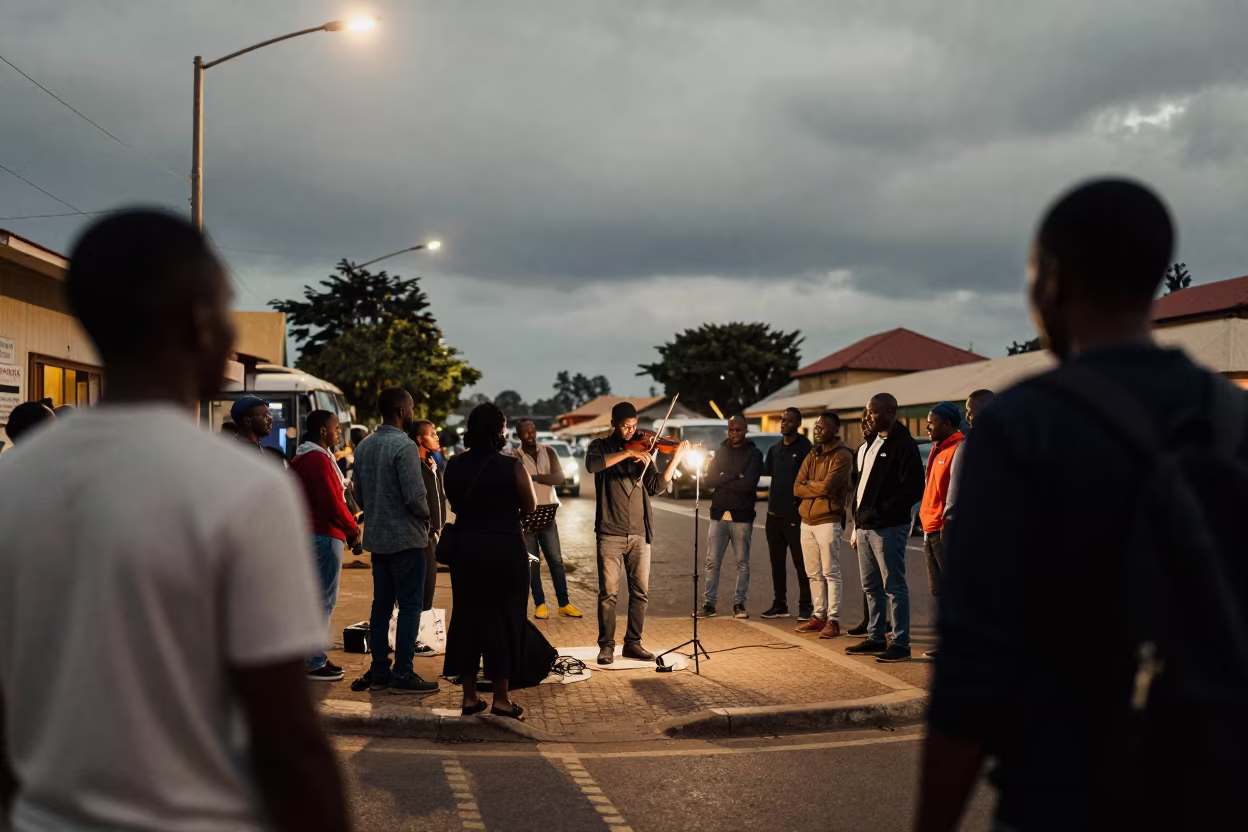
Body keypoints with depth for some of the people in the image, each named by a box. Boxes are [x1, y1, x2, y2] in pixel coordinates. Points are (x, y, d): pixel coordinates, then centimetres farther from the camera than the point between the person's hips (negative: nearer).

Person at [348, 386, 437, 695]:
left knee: (381, 604, 12)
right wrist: (426, 516, -1)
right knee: (410, 606, -2)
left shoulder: (364, 446, 8)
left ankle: (379, 672, 17)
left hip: (375, 536, 8)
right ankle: (403, 675, -1)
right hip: (405, 536, -8)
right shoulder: (404, 446, -17)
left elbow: (358, 492, 13)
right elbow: (415, 495, -20)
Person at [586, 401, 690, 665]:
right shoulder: (600, 446, 4)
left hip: (639, 534, 4)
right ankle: (606, 645, 6)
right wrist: (627, 452, -26)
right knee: (608, 592, -3)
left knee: (640, 592, 6)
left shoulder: (641, 451, 13)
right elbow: (592, 465, -20)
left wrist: (676, 459, -8)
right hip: (610, 533, -3)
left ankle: (633, 643, 16)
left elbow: (654, 487, 3)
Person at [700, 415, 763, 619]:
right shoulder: (721, 451, 12)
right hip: (719, 514, 3)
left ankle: (739, 603, 12)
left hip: (742, 516, -3)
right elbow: (708, 480, -1)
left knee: (742, 562, 4)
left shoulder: (753, 454, 0)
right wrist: (734, 477, -12)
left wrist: (722, 480, -8)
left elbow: (749, 484, -14)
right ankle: (709, 603, 6)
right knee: (713, 562, 2)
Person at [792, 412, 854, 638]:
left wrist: (807, 484, -1)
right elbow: (797, 488, 7)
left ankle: (833, 621, -5)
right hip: (807, 521, 7)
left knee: (831, 573, -6)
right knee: (814, 574, 10)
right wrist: (818, 488, -9)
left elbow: (827, 486, -19)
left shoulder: (842, 456, -7)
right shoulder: (812, 456, 16)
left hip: (828, 521, -7)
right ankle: (819, 616, 18)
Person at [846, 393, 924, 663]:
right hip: (865, 527, 9)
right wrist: (858, 524, 16)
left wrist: (881, 512, -20)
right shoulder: (870, 445, 17)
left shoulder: (904, 445, -10)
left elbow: (914, 490, -17)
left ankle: (900, 643, 1)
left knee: (894, 587, -4)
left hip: (888, 529, -9)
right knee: (871, 587, 14)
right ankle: (875, 638, 23)